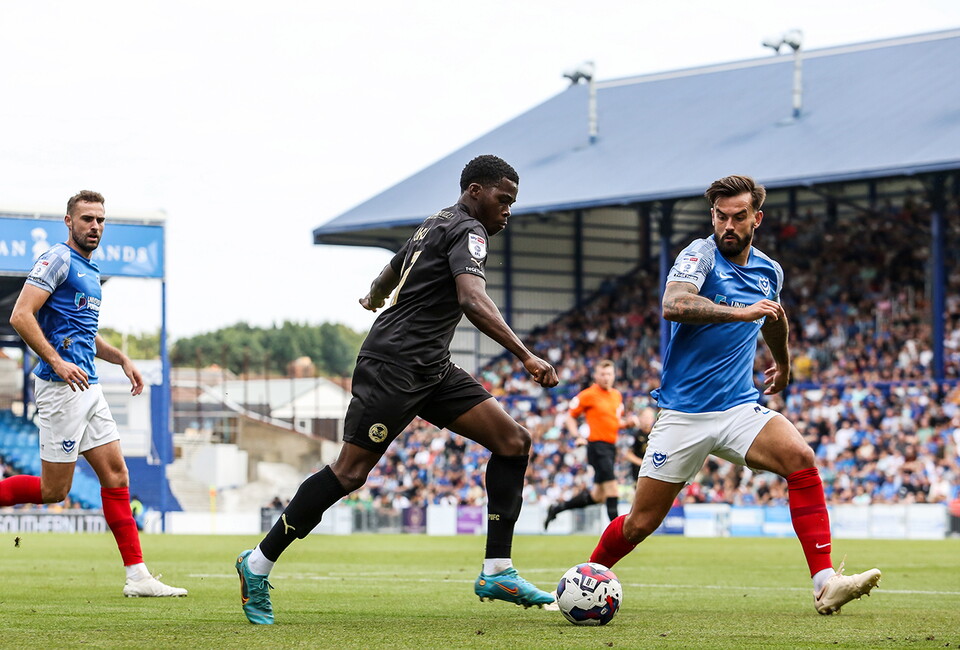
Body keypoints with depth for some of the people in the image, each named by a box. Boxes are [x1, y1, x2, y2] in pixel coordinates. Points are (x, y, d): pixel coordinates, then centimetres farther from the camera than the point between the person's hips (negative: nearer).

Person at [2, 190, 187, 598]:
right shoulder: (58, 260, -8)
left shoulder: (91, 270, 20)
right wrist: (56, 362, -25)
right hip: (61, 388, -9)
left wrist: (121, 359, 21)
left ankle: (137, 575, 4)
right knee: (54, 490, -7)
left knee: (116, 475, 4)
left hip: (88, 387, 9)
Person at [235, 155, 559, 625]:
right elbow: (473, 302, -27)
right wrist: (526, 356, -33)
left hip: (430, 369, 10)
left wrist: (374, 297, 62)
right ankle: (259, 563, 3)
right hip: (394, 365, -10)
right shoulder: (466, 229, -10)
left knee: (513, 441, -2)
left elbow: (389, 273, 39)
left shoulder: (435, 226, 20)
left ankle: (497, 572, -4)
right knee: (350, 472, -10)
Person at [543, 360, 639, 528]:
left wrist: (627, 422, 5)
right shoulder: (588, 395, -6)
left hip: (611, 447, 8)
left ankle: (557, 508, 25)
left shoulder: (617, 395, 15)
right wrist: (577, 436, -14)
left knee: (597, 496, 10)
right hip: (597, 445, -8)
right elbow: (570, 417, 0)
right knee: (611, 486, -16)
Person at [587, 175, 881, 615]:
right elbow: (673, 304, -30)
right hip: (683, 412, -4)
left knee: (800, 458, -24)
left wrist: (783, 365, 48)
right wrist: (740, 312, -38)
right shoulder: (701, 254, -9)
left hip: (739, 409, 4)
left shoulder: (769, 272, 9)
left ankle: (825, 584, -28)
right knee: (640, 523, 0)